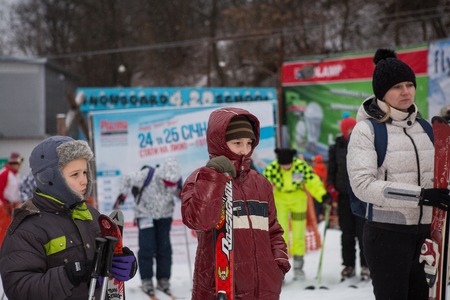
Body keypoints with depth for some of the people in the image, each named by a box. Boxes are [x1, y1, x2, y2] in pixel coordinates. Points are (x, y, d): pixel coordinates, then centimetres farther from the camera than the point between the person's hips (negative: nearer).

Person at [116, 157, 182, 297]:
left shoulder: (176, 181, -19)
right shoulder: (147, 175, -29)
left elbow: (179, 193, 3)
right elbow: (127, 179, -13)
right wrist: (122, 195, -14)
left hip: (164, 216, 3)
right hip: (145, 213, -3)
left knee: (164, 248, 1)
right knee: (147, 247, -8)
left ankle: (163, 280, 12)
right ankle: (146, 280, 2)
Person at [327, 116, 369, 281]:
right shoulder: (336, 148, 6)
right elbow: (331, 170, 13)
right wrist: (330, 186, 0)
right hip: (344, 195, 2)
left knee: (363, 232, -3)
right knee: (347, 233, 6)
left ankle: (366, 265, 5)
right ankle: (348, 264, 15)